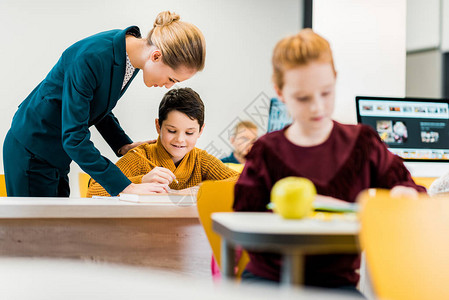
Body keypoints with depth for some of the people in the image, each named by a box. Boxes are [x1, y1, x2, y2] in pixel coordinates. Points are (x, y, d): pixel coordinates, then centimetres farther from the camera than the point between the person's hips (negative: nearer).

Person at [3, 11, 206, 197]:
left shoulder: (132, 55, -5)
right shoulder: (91, 58, -31)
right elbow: (73, 137, -32)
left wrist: (124, 145, -3)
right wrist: (126, 187, -32)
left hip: (57, 154, 8)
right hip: (31, 151, -8)